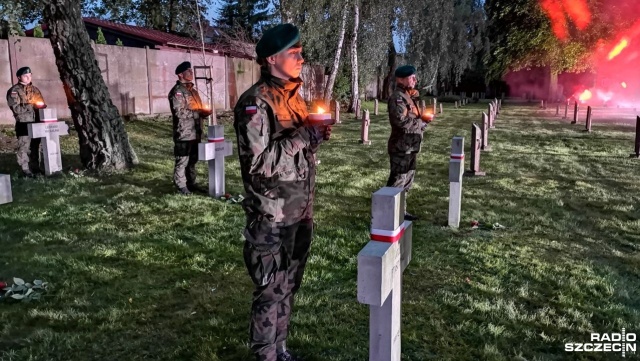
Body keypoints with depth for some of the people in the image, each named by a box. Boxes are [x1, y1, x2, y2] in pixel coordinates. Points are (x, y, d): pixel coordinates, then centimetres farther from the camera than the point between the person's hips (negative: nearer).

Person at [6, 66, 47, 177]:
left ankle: (36, 167, 17)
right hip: (23, 123, -5)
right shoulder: (14, 91, -4)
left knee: (36, 146, 9)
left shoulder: (34, 89, 15)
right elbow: (16, 108, -13)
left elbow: (41, 102, 24)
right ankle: (26, 170, 1)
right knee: (24, 146, -4)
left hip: (36, 122, 5)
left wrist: (42, 105, 1)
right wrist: (32, 106, -18)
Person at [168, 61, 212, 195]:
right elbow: (180, 112, -21)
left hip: (195, 132, 8)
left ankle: (191, 183, 25)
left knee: (193, 160, 15)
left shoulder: (192, 90, 18)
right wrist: (198, 113, -19)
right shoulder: (177, 91, -10)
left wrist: (204, 112, 2)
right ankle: (181, 186, 8)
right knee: (182, 161, -1)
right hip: (184, 133, -8)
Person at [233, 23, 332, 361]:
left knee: (288, 286, 19)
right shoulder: (255, 102, -16)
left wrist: (316, 137, 0)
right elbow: (259, 162, -24)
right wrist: (303, 136, -20)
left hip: (299, 212, 8)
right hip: (272, 217, -8)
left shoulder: (294, 96, 11)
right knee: (271, 291, 5)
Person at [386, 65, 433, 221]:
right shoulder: (397, 97, -16)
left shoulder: (409, 96, 16)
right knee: (397, 181, -6)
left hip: (409, 147, 10)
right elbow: (401, 121, -28)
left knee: (406, 181, 17)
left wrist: (424, 117, 1)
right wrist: (422, 121, -14)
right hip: (401, 148, -10)